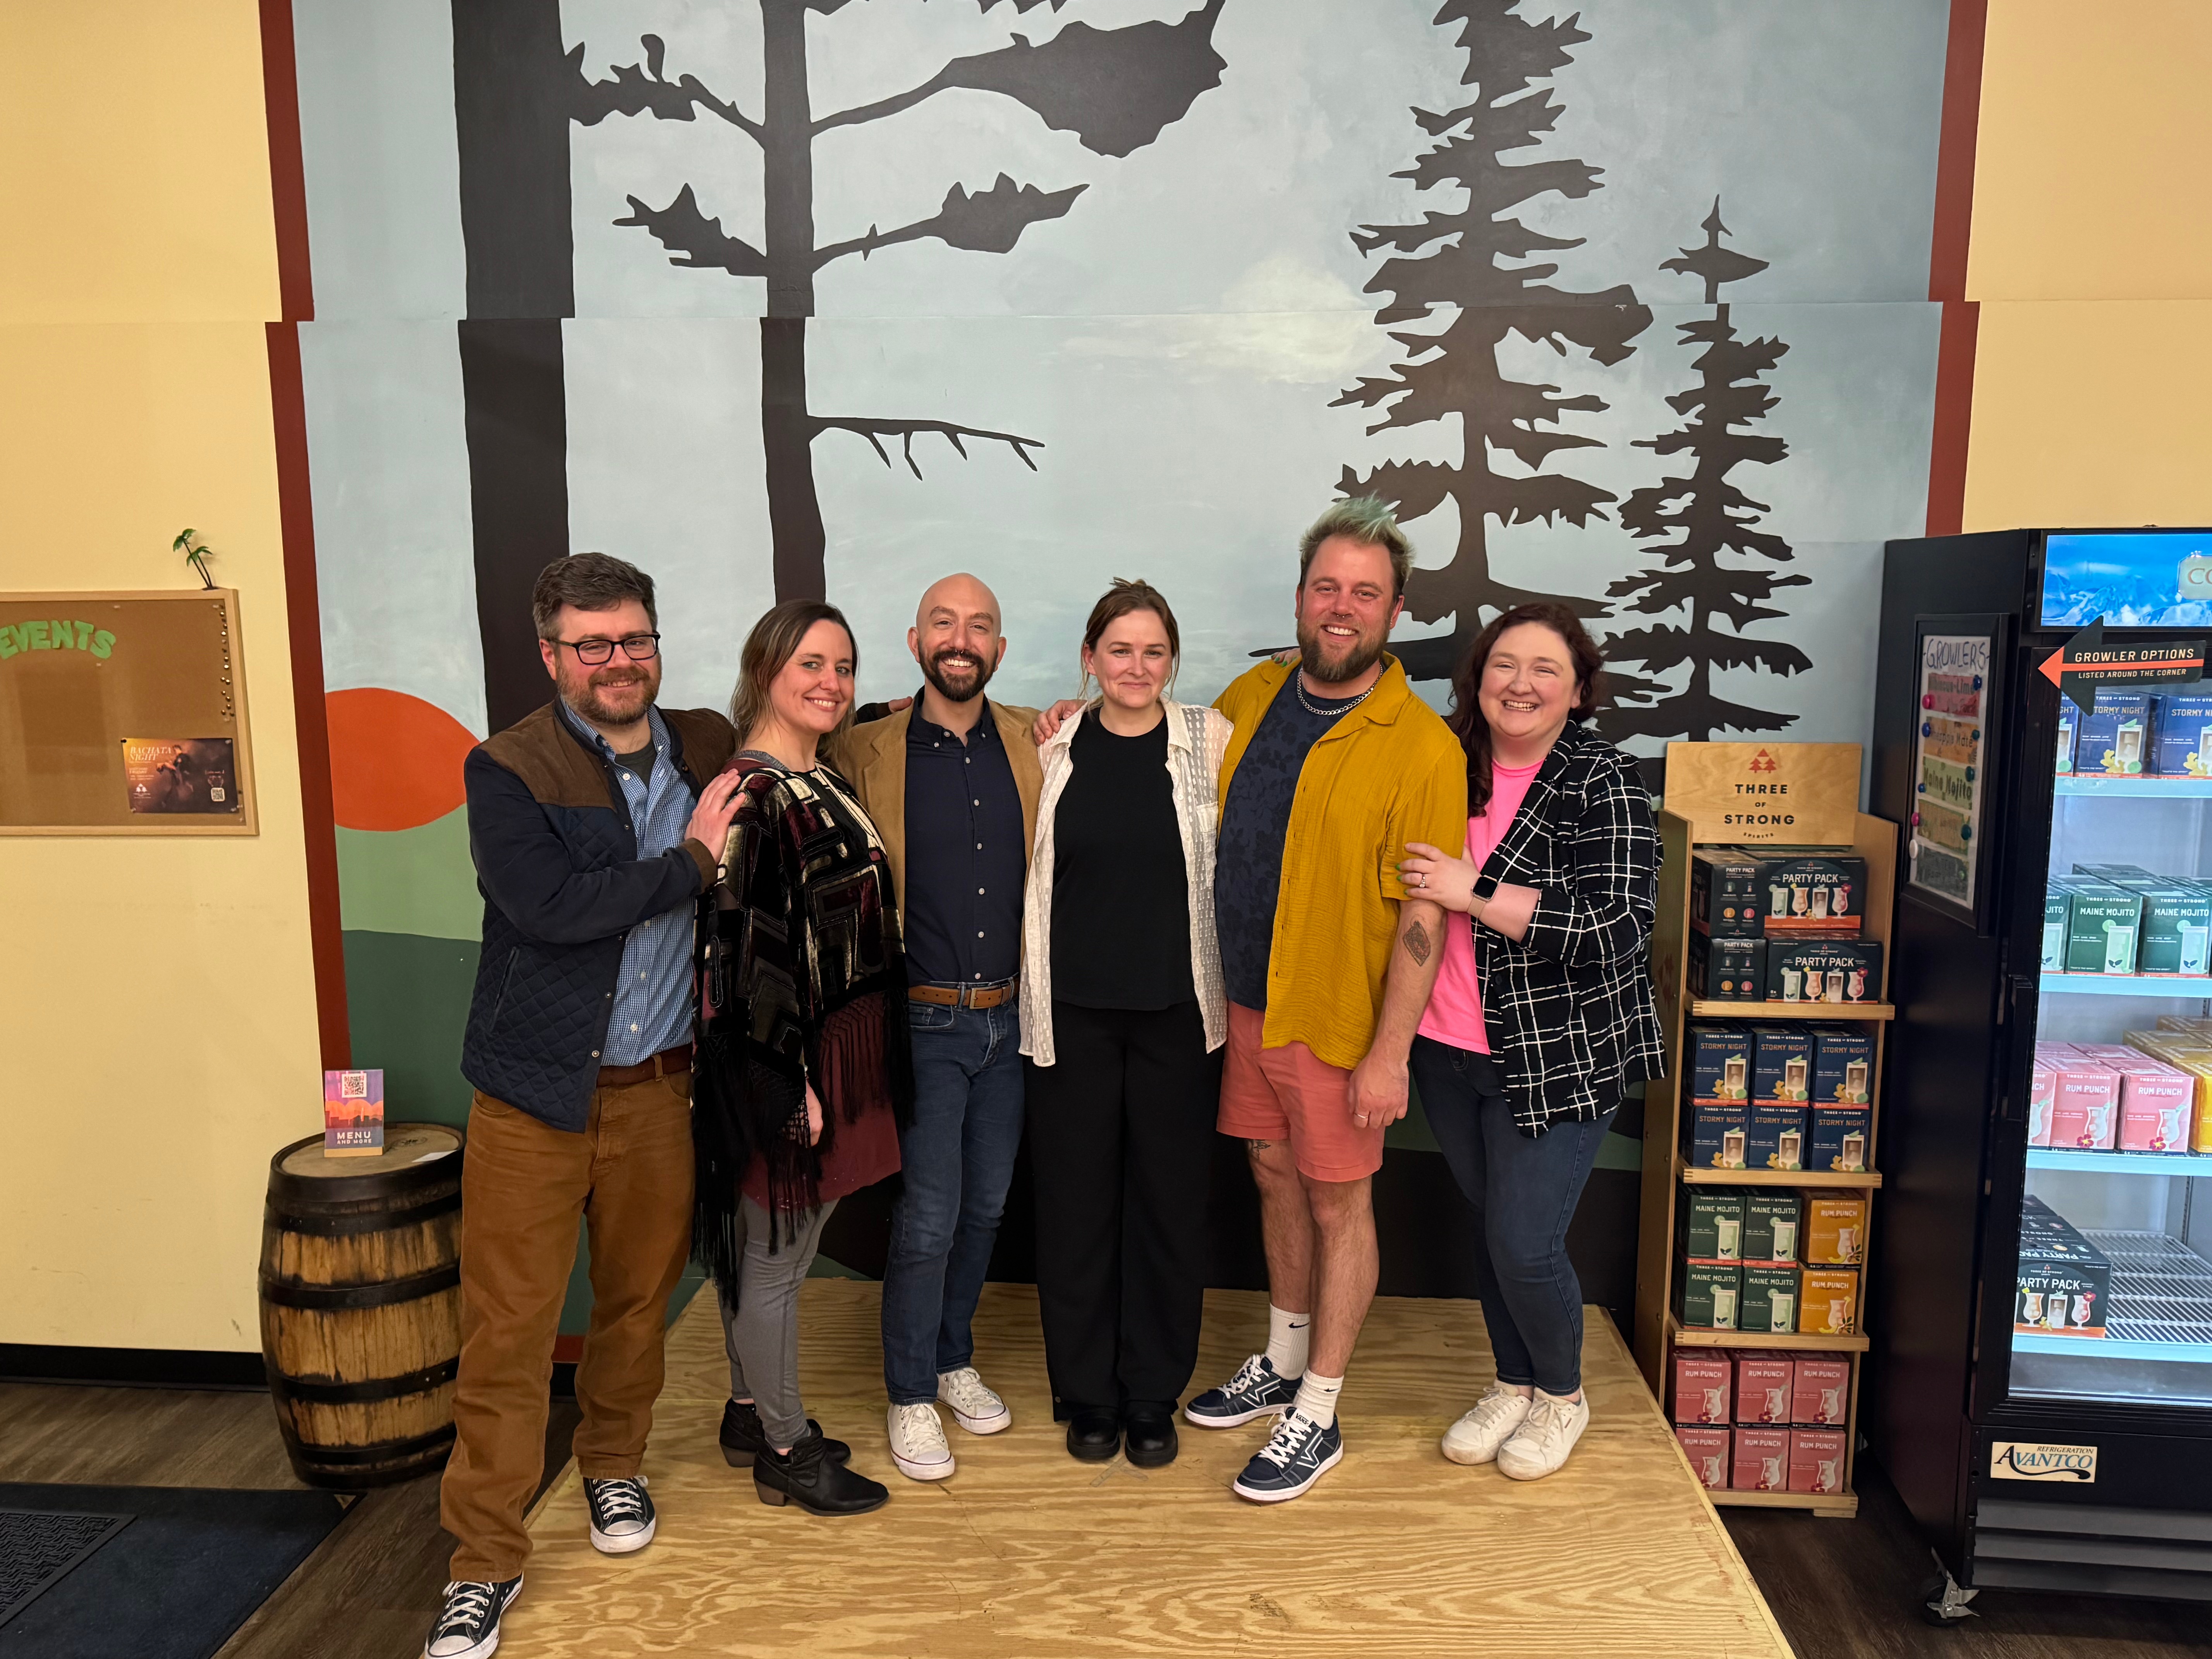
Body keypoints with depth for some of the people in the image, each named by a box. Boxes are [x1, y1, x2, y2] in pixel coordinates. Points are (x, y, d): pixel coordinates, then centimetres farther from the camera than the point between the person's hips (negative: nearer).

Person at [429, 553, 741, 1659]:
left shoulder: (709, 749, 4)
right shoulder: (508, 769, -9)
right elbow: (547, 905, -22)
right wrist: (688, 861, -16)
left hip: (658, 1089, 4)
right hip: (536, 1097, -3)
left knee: (638, 1300, 16)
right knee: (508, 1328, 4)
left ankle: (613, 1466, 42)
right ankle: (485, 1559, 20)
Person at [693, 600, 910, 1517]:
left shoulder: (830, 781, 9)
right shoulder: (747, 794, -18)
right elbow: (741, 953, -21)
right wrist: (795, 1079, -20)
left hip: (848, 1051, 9)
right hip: (783, 1062, -9)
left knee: (778, 1249, 21)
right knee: (775, 1254, 8)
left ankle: (752, 1413, 37)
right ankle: (786, 1450, 24)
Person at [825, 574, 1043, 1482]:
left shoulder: (1032, 743, 3)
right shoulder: (867, 753, -6)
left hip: (1009, 1017, 4)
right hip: (922, 1022, -4)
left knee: (985, 1204, 16)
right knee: (928, 1217, 0)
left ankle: (955, 1359, 37)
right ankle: (910, 1395, 21)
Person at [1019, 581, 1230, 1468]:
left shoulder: (1211, 739, -1)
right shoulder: (1053, 747, 2)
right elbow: (1031, 869, 11)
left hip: (1177, 1009, 0)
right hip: (1071, 1010, 1)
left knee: (1170, 1201, 8)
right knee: (1076, 1201, 8)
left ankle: (1154, 1395, 27)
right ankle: (1085, 1393, 27)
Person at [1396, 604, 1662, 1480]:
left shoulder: (1601, 782, -13)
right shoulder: (1451, 764, 4)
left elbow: (1616, 927, -23)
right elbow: (1415, 890, 21)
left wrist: (1474, 895, -23)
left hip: (1559, 1058, -5)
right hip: (1450, 1051, 5)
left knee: (1524, 1244, -2)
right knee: (1487, 1227, 17)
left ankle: (1562, 1396, 27)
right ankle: (1512, 1385, 38)